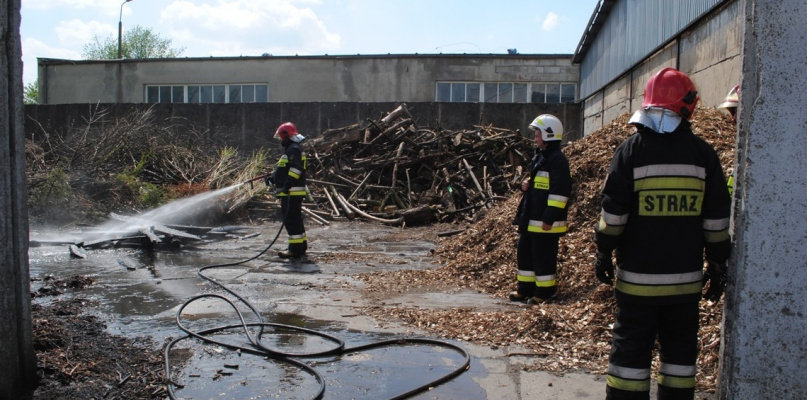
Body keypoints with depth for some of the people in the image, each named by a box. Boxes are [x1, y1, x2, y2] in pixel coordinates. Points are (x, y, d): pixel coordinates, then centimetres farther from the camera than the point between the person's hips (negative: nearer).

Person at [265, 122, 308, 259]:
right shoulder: (290, 149, 22)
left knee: (291, 219, -10)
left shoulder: (294, 149, -12)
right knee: (295, 219, 17)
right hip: (290, 192, 11)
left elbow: (296, 168, -25)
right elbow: (284, 170, 28)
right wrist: (272, 178, 21)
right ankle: (301, 244, 25)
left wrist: (287, 184, -28)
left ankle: (295, 249, -9)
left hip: (292, 192, -11)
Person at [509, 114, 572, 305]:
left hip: (545, 222, -10)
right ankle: (525, 289, 26)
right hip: (530, 219, 10)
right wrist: (526, 185, 4)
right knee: (524, 253, 15)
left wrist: (550, 217, -22)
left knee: (543, 257, -1)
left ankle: (544, 292, 12)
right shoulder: (539, 156, 16)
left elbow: (560, 191, -20)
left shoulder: (557, 159, -15)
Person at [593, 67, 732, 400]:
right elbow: (717, 218, 5)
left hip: (638, 277, -2)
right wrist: (717, 264, 14)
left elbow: (613, 211, -7)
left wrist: (603, 254, 4)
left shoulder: (632, 149, -6)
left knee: (631, 350, 5)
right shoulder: (703, 152, 1)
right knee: (680, 349, 16)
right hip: (686, 277, 3)